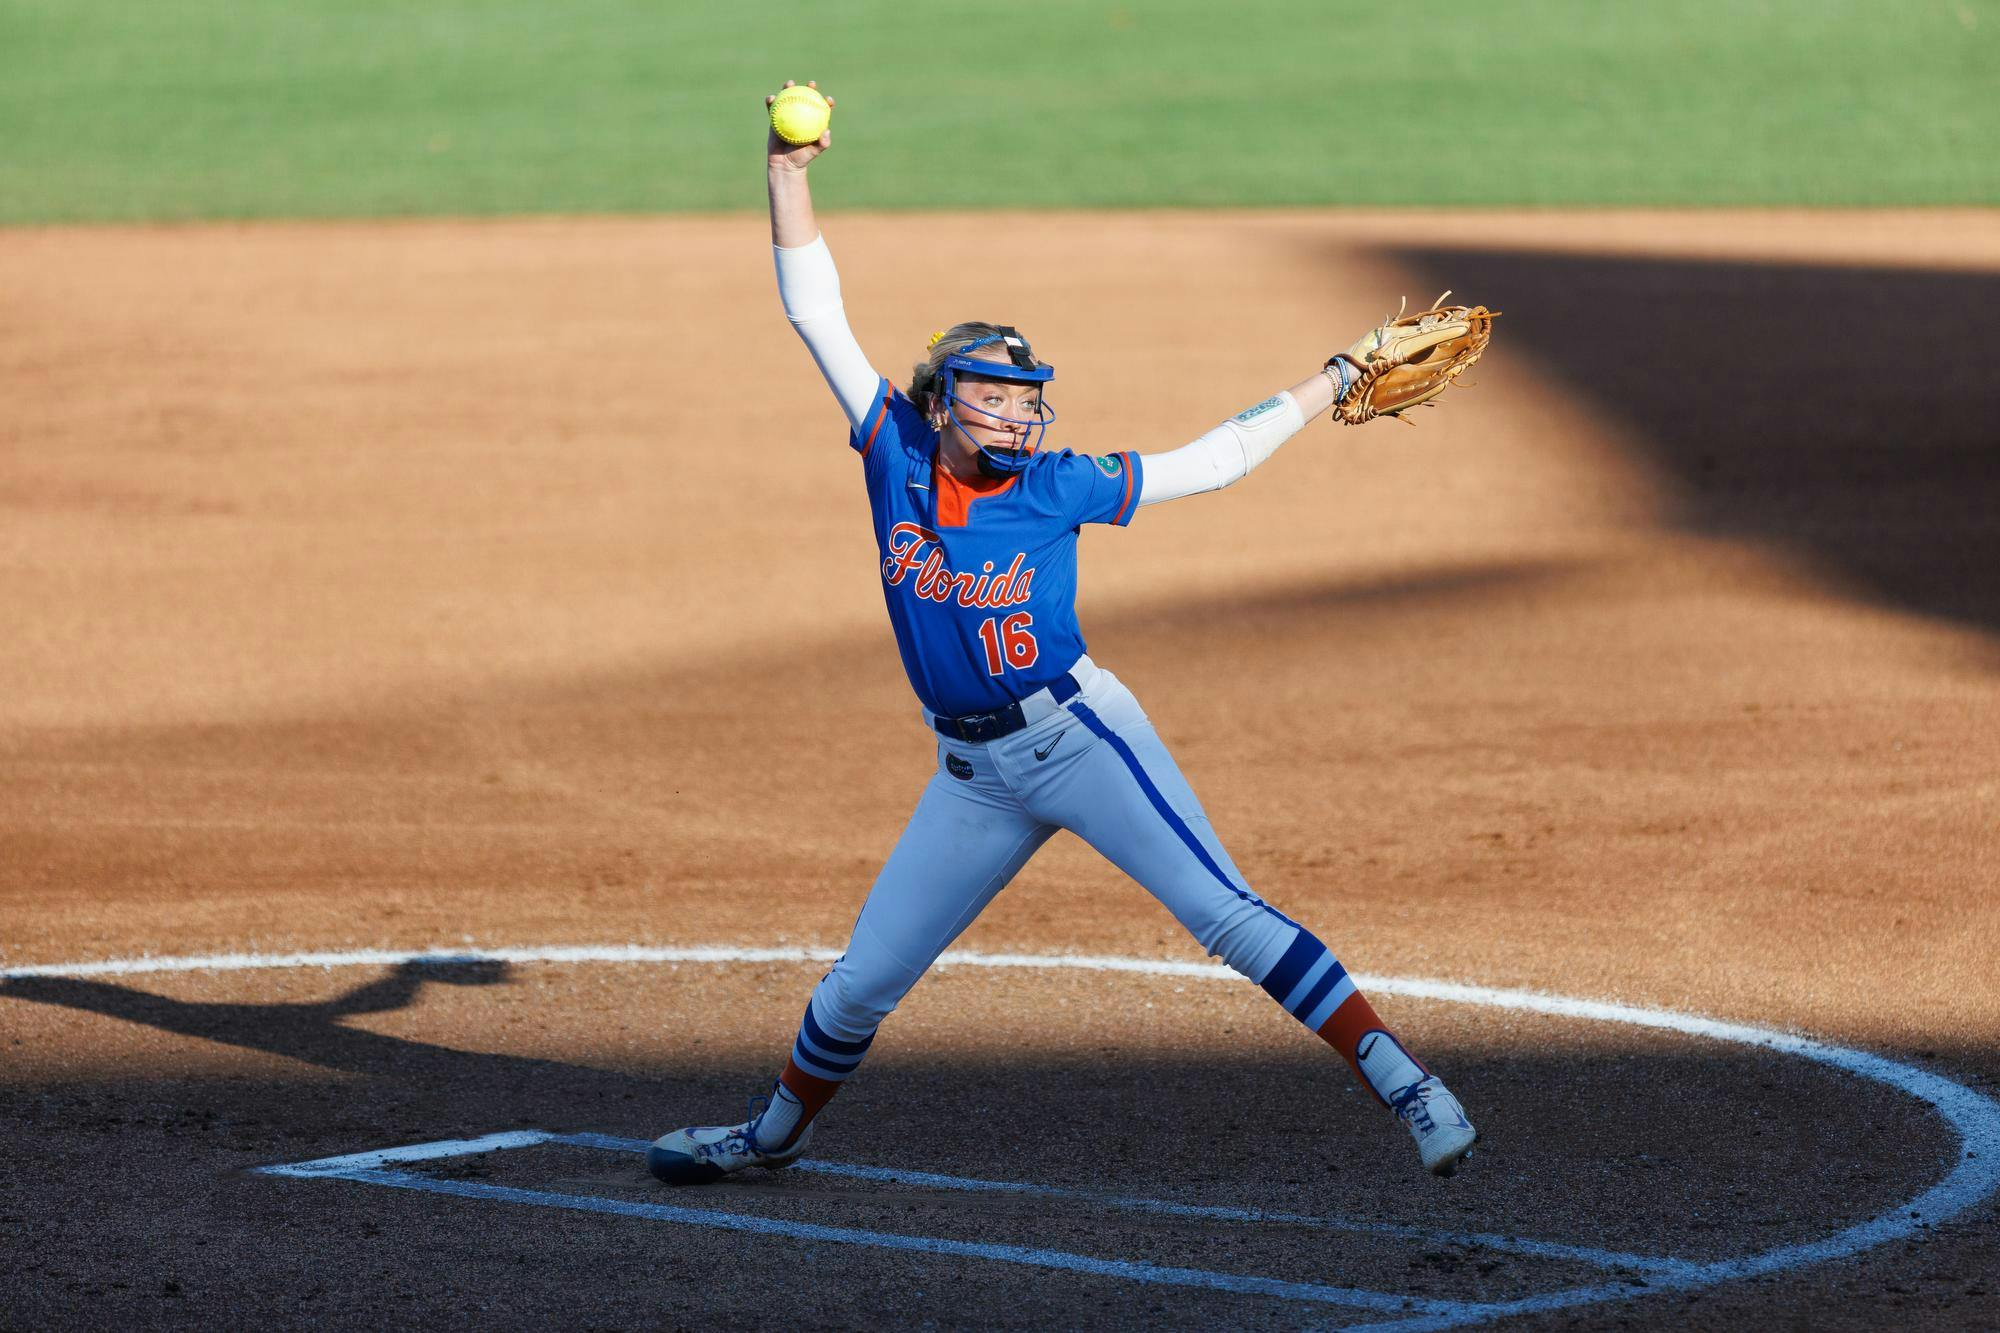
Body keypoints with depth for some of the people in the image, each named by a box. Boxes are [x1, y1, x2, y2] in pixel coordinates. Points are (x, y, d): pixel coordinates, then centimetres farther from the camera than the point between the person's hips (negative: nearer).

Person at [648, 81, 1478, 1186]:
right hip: (975, 772, 3)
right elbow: (813, 311, 0)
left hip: (1078, 735, -3)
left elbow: (1213, 460, 1)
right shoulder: (896, 456, 0)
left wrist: (1335, 381, 1)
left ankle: (1408, 1090, -16)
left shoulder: (1058, 488, -6)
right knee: (861, 983, 10)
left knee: (1228, 918, -14)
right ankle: (777, 1131, 35)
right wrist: (788, 173, -5)